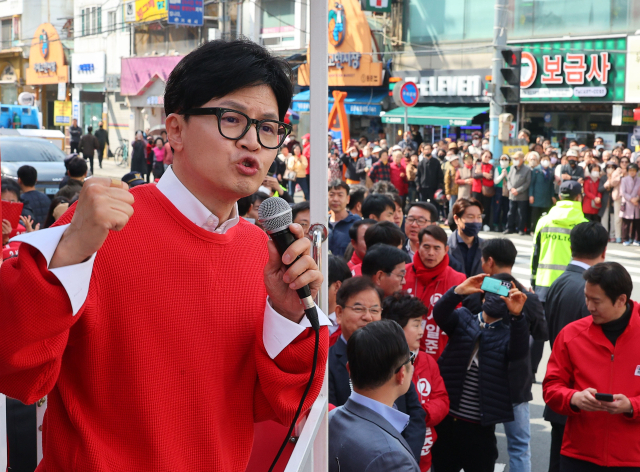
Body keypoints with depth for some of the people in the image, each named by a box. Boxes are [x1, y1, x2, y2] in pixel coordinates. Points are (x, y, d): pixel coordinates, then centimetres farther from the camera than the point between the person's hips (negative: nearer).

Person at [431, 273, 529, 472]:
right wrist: (458, 291, -32)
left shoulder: (508, 334, 4)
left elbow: (519, 351, -18)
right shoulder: (463, 318, 7)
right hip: (446, 418, 1)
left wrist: (517, 315, -34)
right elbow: (440, 314, -13)